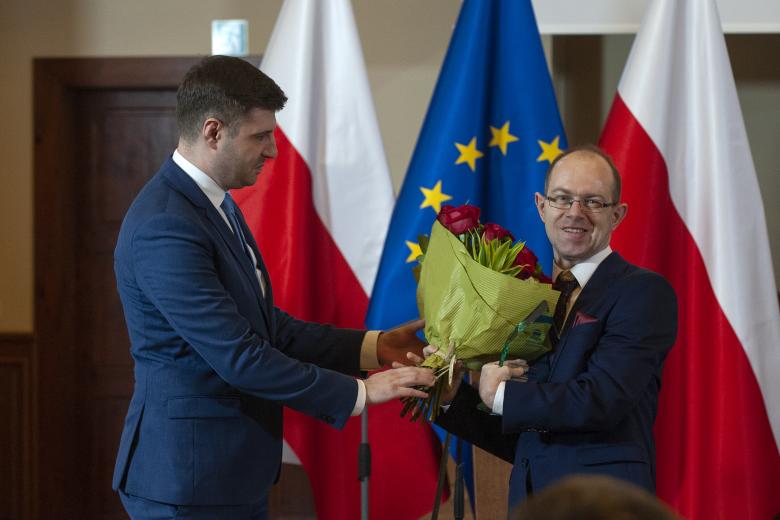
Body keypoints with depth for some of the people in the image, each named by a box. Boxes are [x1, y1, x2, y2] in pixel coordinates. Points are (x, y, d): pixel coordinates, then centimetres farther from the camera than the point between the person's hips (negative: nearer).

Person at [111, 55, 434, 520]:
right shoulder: (166, 228, -21)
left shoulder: (215, 204, 10)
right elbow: (238, 357, -23)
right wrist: (359, 392, -17)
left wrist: (372, 347, 7)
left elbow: (266, 325, 15)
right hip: (190, 480, -9)